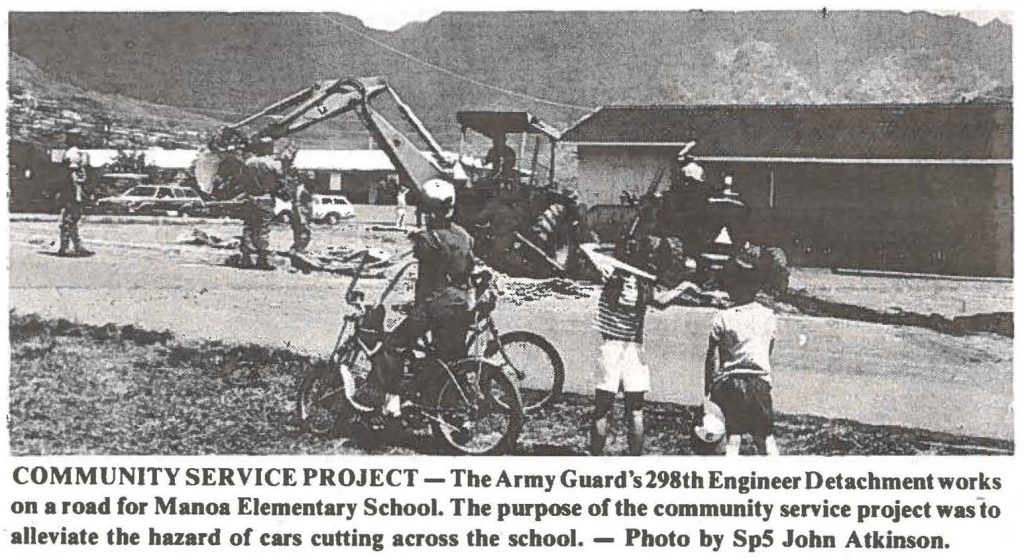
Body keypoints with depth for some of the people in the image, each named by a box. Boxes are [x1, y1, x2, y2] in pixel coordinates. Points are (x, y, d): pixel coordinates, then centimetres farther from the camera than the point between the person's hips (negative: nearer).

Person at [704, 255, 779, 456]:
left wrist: (708, 389, 2)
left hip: (728, 382, -2)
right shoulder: (768, 315, 2)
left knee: (732, 438, 1)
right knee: (765, 436, 15)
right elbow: (769, 351, 10)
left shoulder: (722, 317, -6)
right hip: (760, 381, 2)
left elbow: (712, 356, -6)